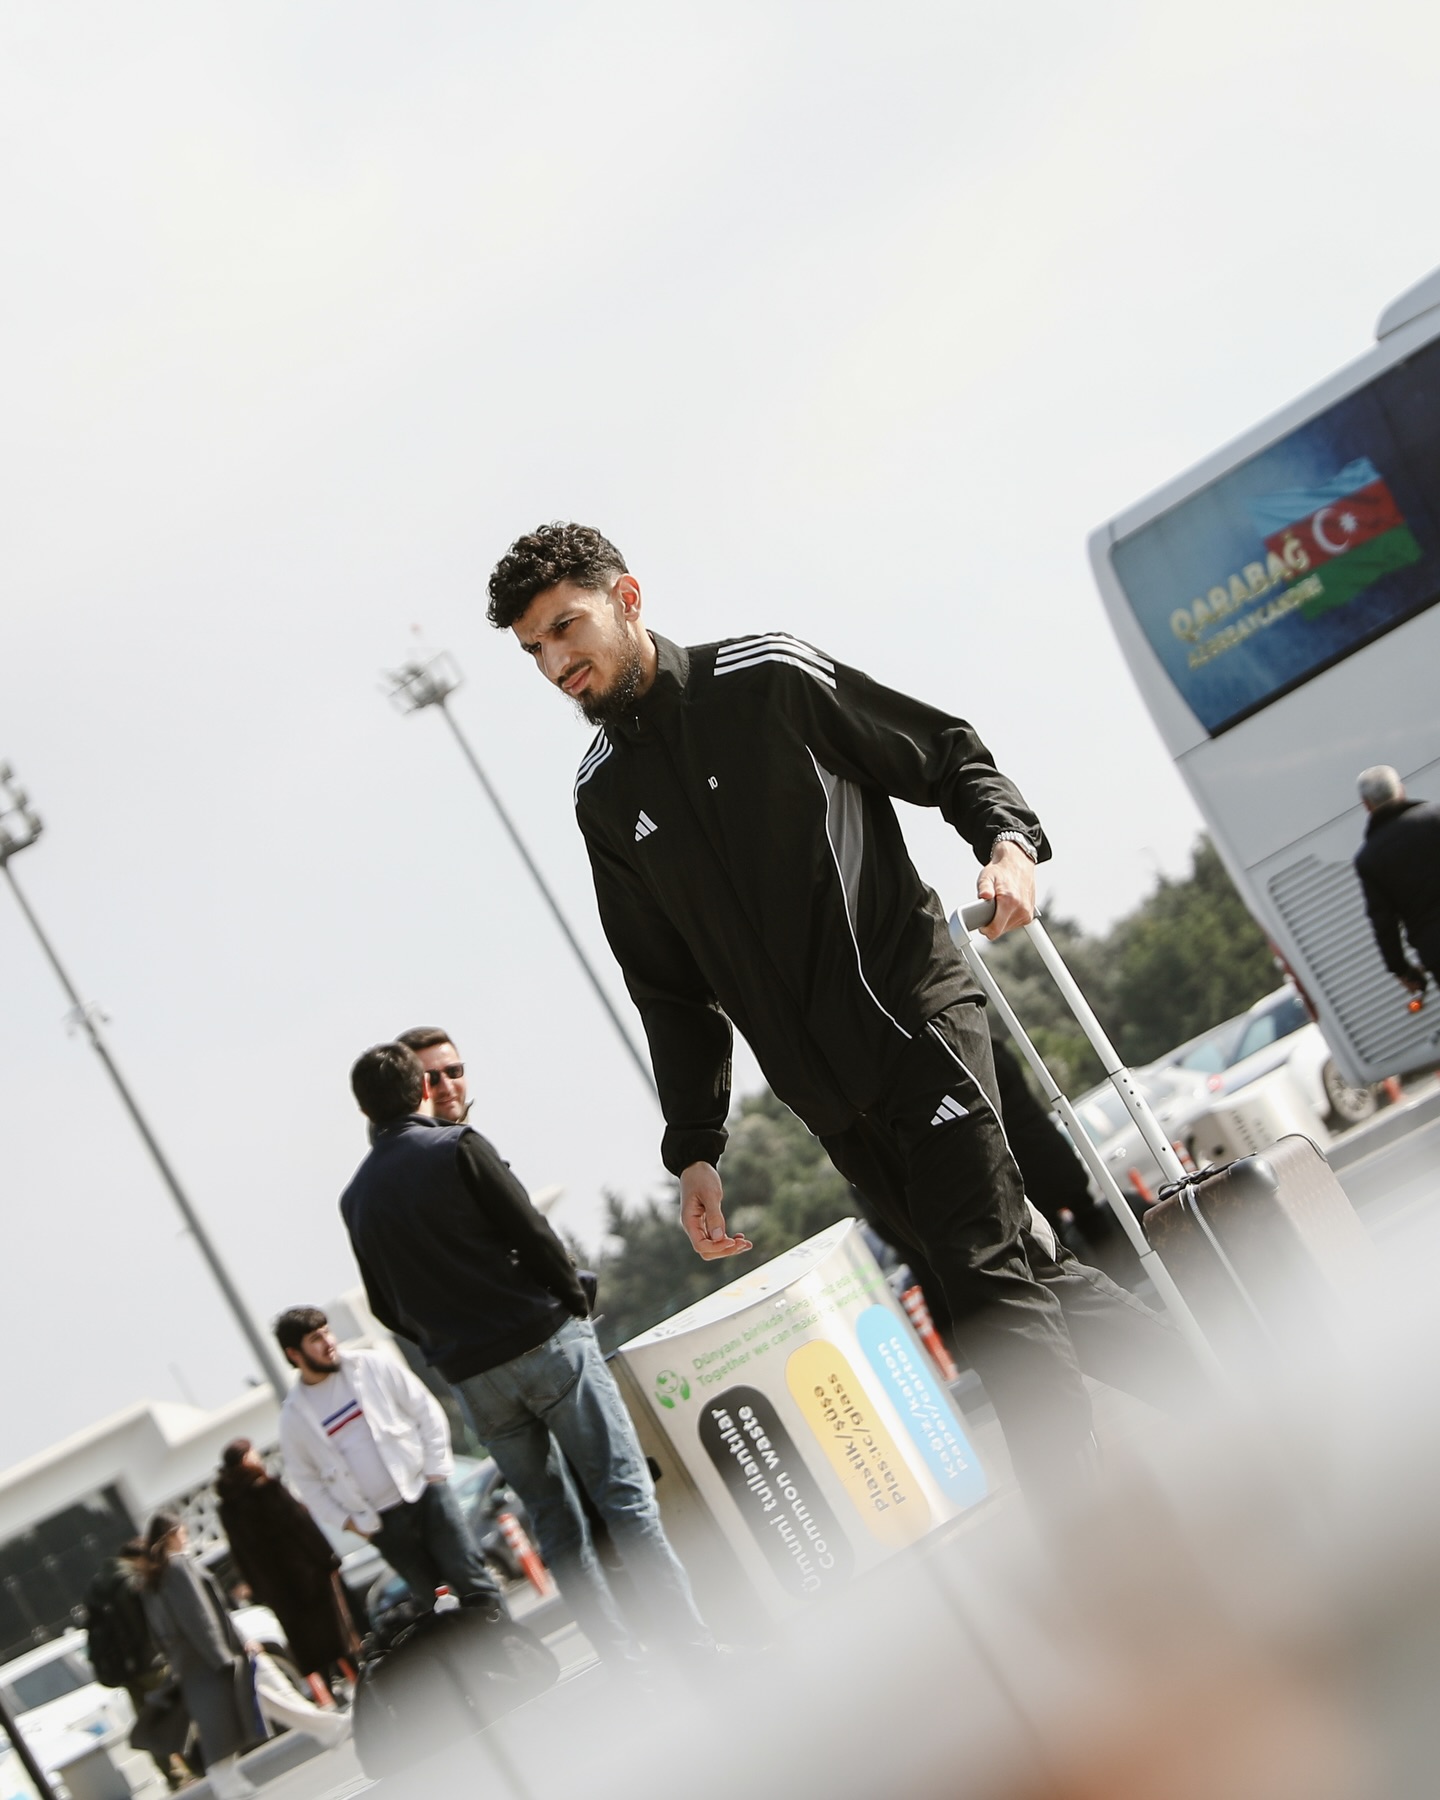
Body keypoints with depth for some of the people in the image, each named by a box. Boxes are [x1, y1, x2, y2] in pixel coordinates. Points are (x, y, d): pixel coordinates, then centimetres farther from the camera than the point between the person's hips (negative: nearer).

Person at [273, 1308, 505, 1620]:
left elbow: (426, 1410, 2)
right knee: (428, 1600, 3)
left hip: (425, 1492, -1)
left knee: (471, 1579, -5)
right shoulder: (294, 1416, 0)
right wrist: (344, 1520, 2)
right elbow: (305, 1478, 9)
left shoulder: (373, 1365, -2)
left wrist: (436, 1469, -4)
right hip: (381, 1522, 1)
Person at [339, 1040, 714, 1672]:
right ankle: (693, 1647, -8)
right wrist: (576, 1304, 5)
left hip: (472, 1377, 5)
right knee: (625, 1497, -3)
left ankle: (626, 1668, 11)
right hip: (546, 1344, -5)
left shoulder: (356, 1199, 9)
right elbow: (533, 1235, -10)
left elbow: (386, 1308, 13)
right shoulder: (457, 1147, -7)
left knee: (556, 1524, 12)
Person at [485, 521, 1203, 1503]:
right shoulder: (603, 798, 13)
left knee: (991, 1269, -14)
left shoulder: (765, 676, -2)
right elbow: (674, 995, 17)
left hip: (917, 1014, -5)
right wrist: (695, 1148, 11)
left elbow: (945, 751, 2)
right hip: (832, 1103, 5)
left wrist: (1007, 837, -17)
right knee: (1019, 1262, 8)